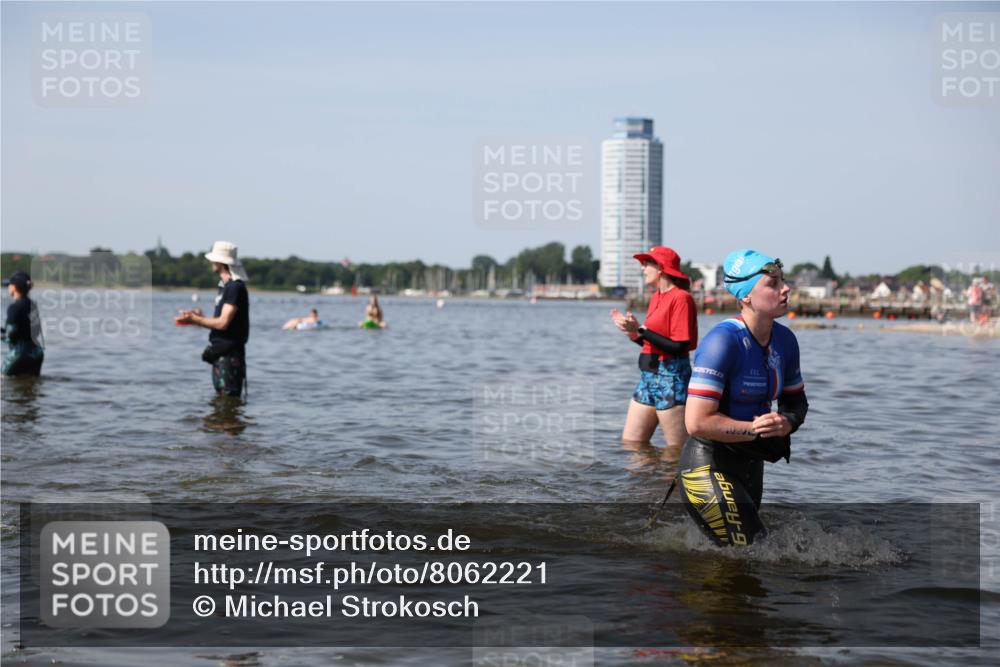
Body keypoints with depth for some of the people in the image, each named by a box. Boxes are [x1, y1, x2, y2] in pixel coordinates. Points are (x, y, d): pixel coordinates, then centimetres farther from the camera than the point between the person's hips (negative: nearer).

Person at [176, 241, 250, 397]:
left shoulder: (235, 287, -16)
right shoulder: (225, 286, 16)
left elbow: (223, 323, -21)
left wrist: (195, 319, -11)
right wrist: (198, 318, 8)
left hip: (229, 354, -10)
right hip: (220, 353, 10)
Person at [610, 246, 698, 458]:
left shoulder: (680, 298, -12)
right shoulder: (656, 297, 13)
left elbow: (679, 347, -19)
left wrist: (641, 330, -19)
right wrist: (632, 332, 2)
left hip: (671, 377, -9)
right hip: (648, 375, 9)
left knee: (677, 449, -4)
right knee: (630, 444, 11)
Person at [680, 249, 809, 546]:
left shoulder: (784, 340, 2)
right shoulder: (723, 341, -22)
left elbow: (796, 401, 16)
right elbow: (697, 422, -26)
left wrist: (786, 422, -8)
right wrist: (757, 430, -19)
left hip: (749, 464, 9)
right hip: (709, 464, -9)